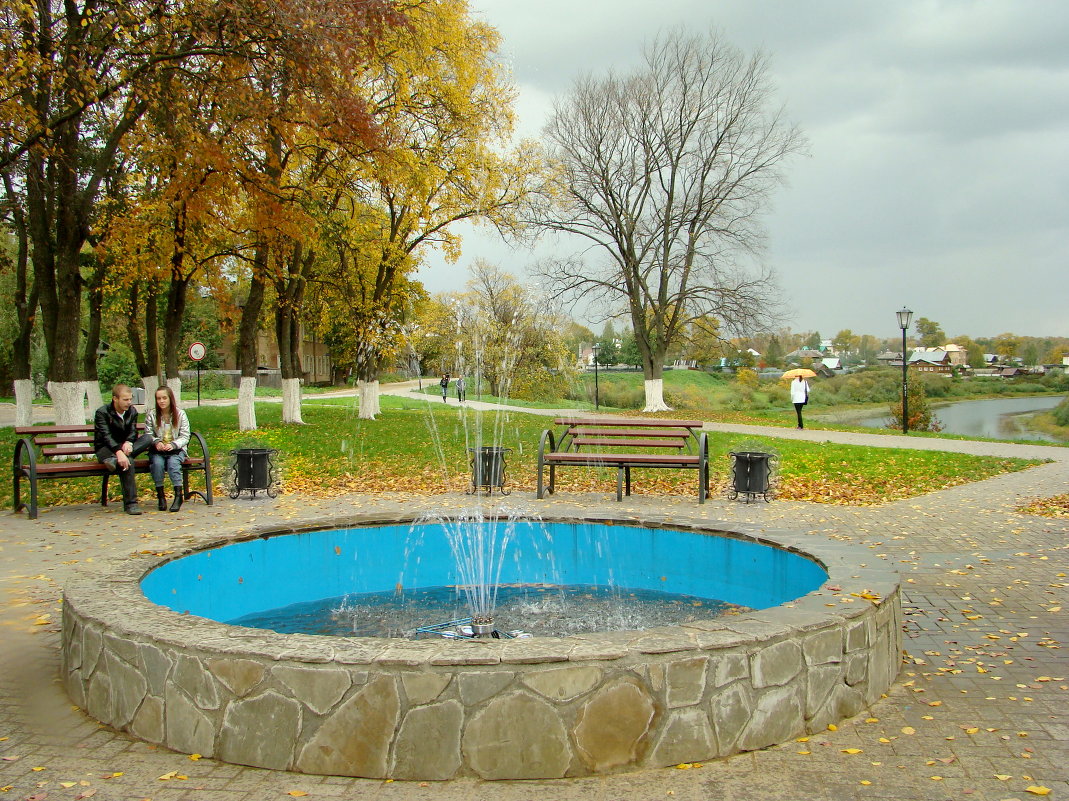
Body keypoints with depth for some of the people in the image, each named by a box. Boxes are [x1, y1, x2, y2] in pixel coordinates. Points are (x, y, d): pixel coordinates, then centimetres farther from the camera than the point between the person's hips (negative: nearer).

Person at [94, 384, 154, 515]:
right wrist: (118, 452, -44)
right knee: (127, 460, -37)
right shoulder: (102, 413, -13)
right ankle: (130, 503, -35)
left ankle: (114, 461, -38)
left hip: (124, 447, 5)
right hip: (105, 449, -5)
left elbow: (133, 431, -4)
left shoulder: (132, 411, 6)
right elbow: (106, 436, -26)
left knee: (148, 438, -22)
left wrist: (128, 442, -29)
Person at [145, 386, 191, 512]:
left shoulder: (180, 414, 3)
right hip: (157, 450, 1)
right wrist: (156, 442, -20)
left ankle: (178, 495, -31)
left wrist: (173, 445, -19)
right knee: (157, 462, -31)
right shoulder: (151, 415, 5)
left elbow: (185, 437, -1)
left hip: (176, 449, -1)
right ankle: (160, 495, -22)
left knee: (173, 462, -33)